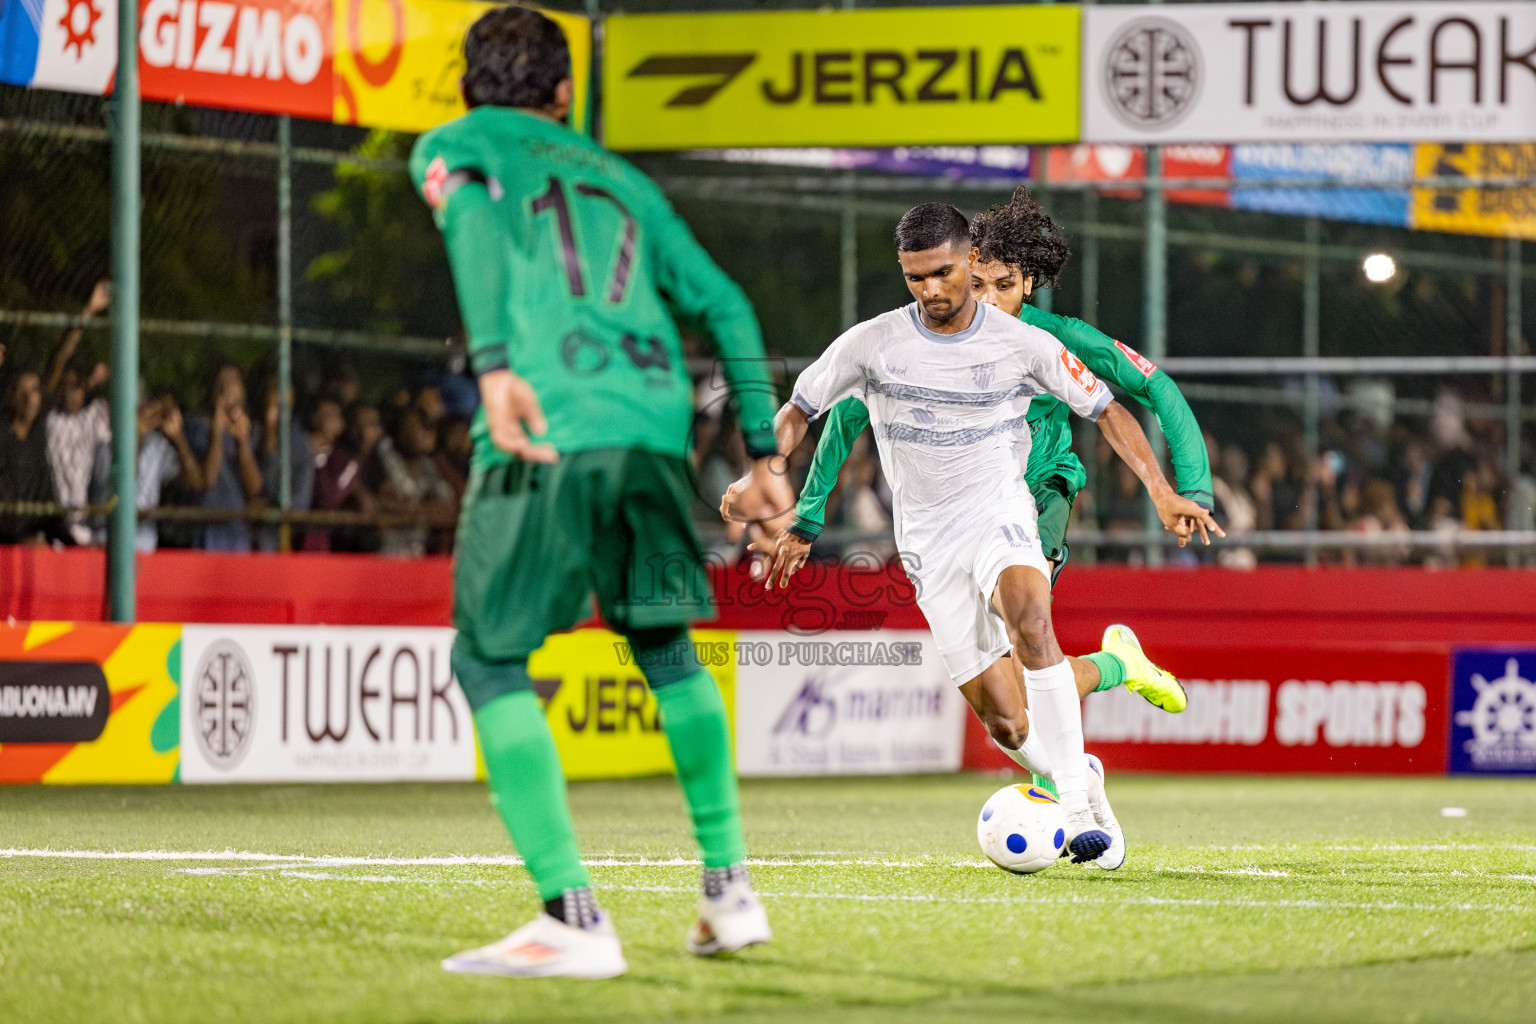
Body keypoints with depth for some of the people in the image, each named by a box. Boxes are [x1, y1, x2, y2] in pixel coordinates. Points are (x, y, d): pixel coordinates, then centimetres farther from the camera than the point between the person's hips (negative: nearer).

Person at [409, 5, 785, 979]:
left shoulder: (455, 147, 15)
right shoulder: (619, 179, 28)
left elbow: (479, 222, -9)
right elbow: (724, 304, 25)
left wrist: (495, 365, -23)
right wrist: (765, 452, 28)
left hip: (548, 429, -5)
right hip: (655, 424, 5)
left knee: (490, 661, 2)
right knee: (665, 646, 24)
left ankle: (575, 916, -11)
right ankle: (730, 888, 23)